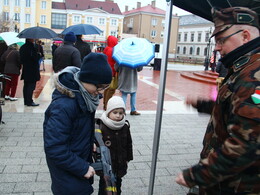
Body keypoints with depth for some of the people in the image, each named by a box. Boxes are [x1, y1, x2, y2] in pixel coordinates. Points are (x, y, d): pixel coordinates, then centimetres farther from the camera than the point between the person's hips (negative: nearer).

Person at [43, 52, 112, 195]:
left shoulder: (83, 96, -6)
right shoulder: (64, 106, -32)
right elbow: (54, 148, -29)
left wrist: (89, 143, 1)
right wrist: (82, 168, -23)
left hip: (81, 159, 8)